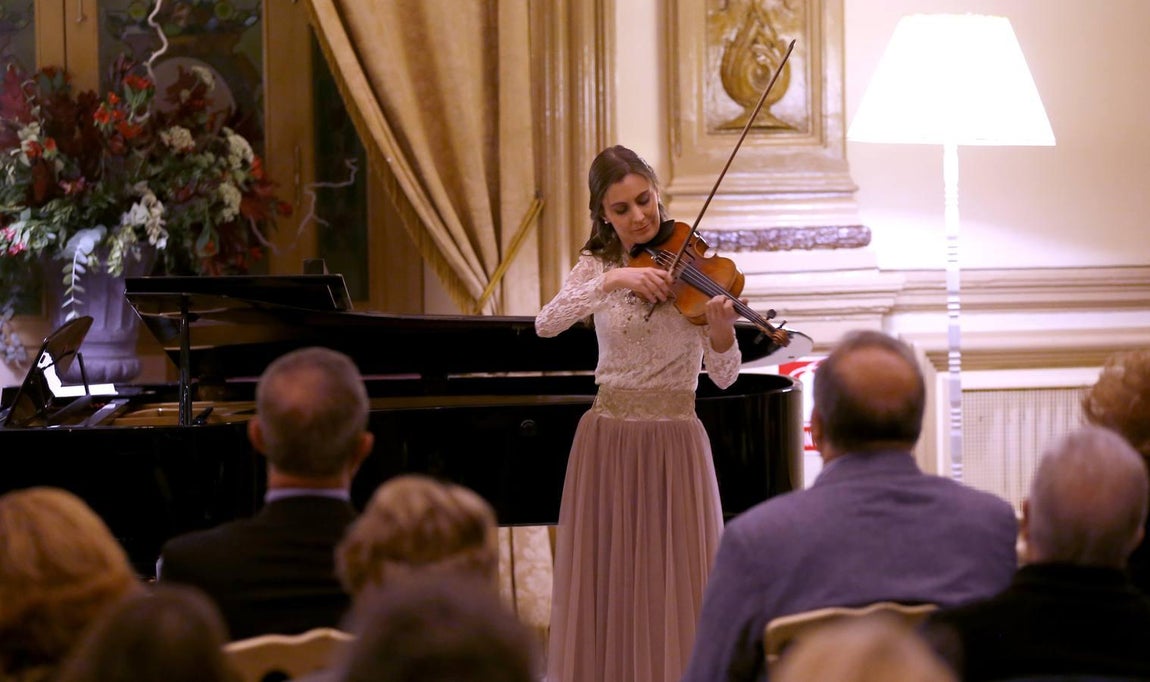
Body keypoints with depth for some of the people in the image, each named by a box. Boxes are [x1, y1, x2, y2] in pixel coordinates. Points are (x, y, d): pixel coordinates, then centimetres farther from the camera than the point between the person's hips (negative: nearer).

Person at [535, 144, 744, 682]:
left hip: (676, 444, -2)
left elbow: (723, 376, -8)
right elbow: (546, 323, -14)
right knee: (608, 590, 3)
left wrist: (720, 328, -28)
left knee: (676, 590, -3)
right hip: (607, 442, 2)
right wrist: (614, 281, -25)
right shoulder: (597, 267, 5)